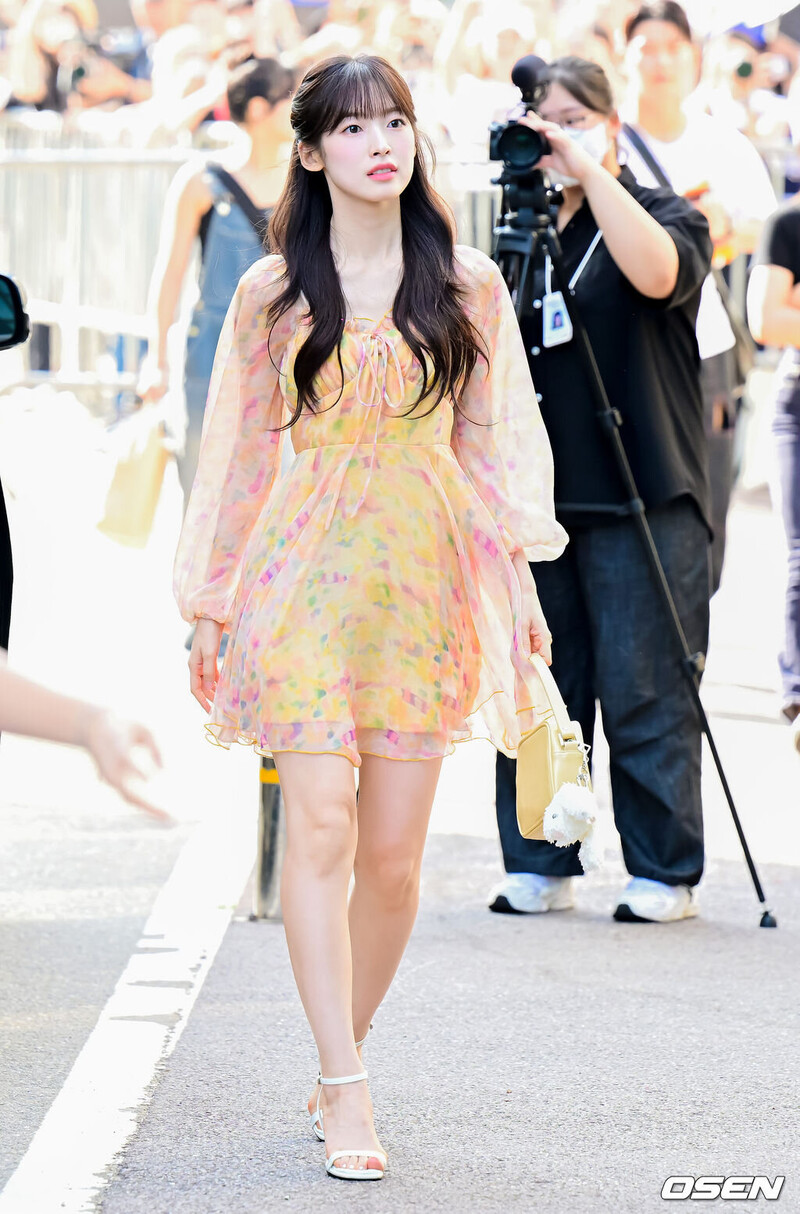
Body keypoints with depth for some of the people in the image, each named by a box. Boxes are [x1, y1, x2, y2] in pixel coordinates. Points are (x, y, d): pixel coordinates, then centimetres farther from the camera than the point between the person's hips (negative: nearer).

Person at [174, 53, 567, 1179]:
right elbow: (241, 451, 8)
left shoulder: (467, 284, 7)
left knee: (394, 851, 2)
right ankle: (347, 1091, -8)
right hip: (303, 577, -2)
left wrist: (521, 583, 4)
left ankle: (338, 1069, 18)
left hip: (424, 580, 2)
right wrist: (210, 601, 7)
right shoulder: (274, 292, 3)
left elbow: (494, 443, 10)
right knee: (321, 829, -11)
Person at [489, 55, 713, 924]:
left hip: (639, 495, -5)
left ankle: (665, 873, 4)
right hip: (536, 491, 5)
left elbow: (656, 272, -23)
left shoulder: (669, 215, 1)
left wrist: (590, 172, -24)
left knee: (644, 693, -4)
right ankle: (538, 866, 15)